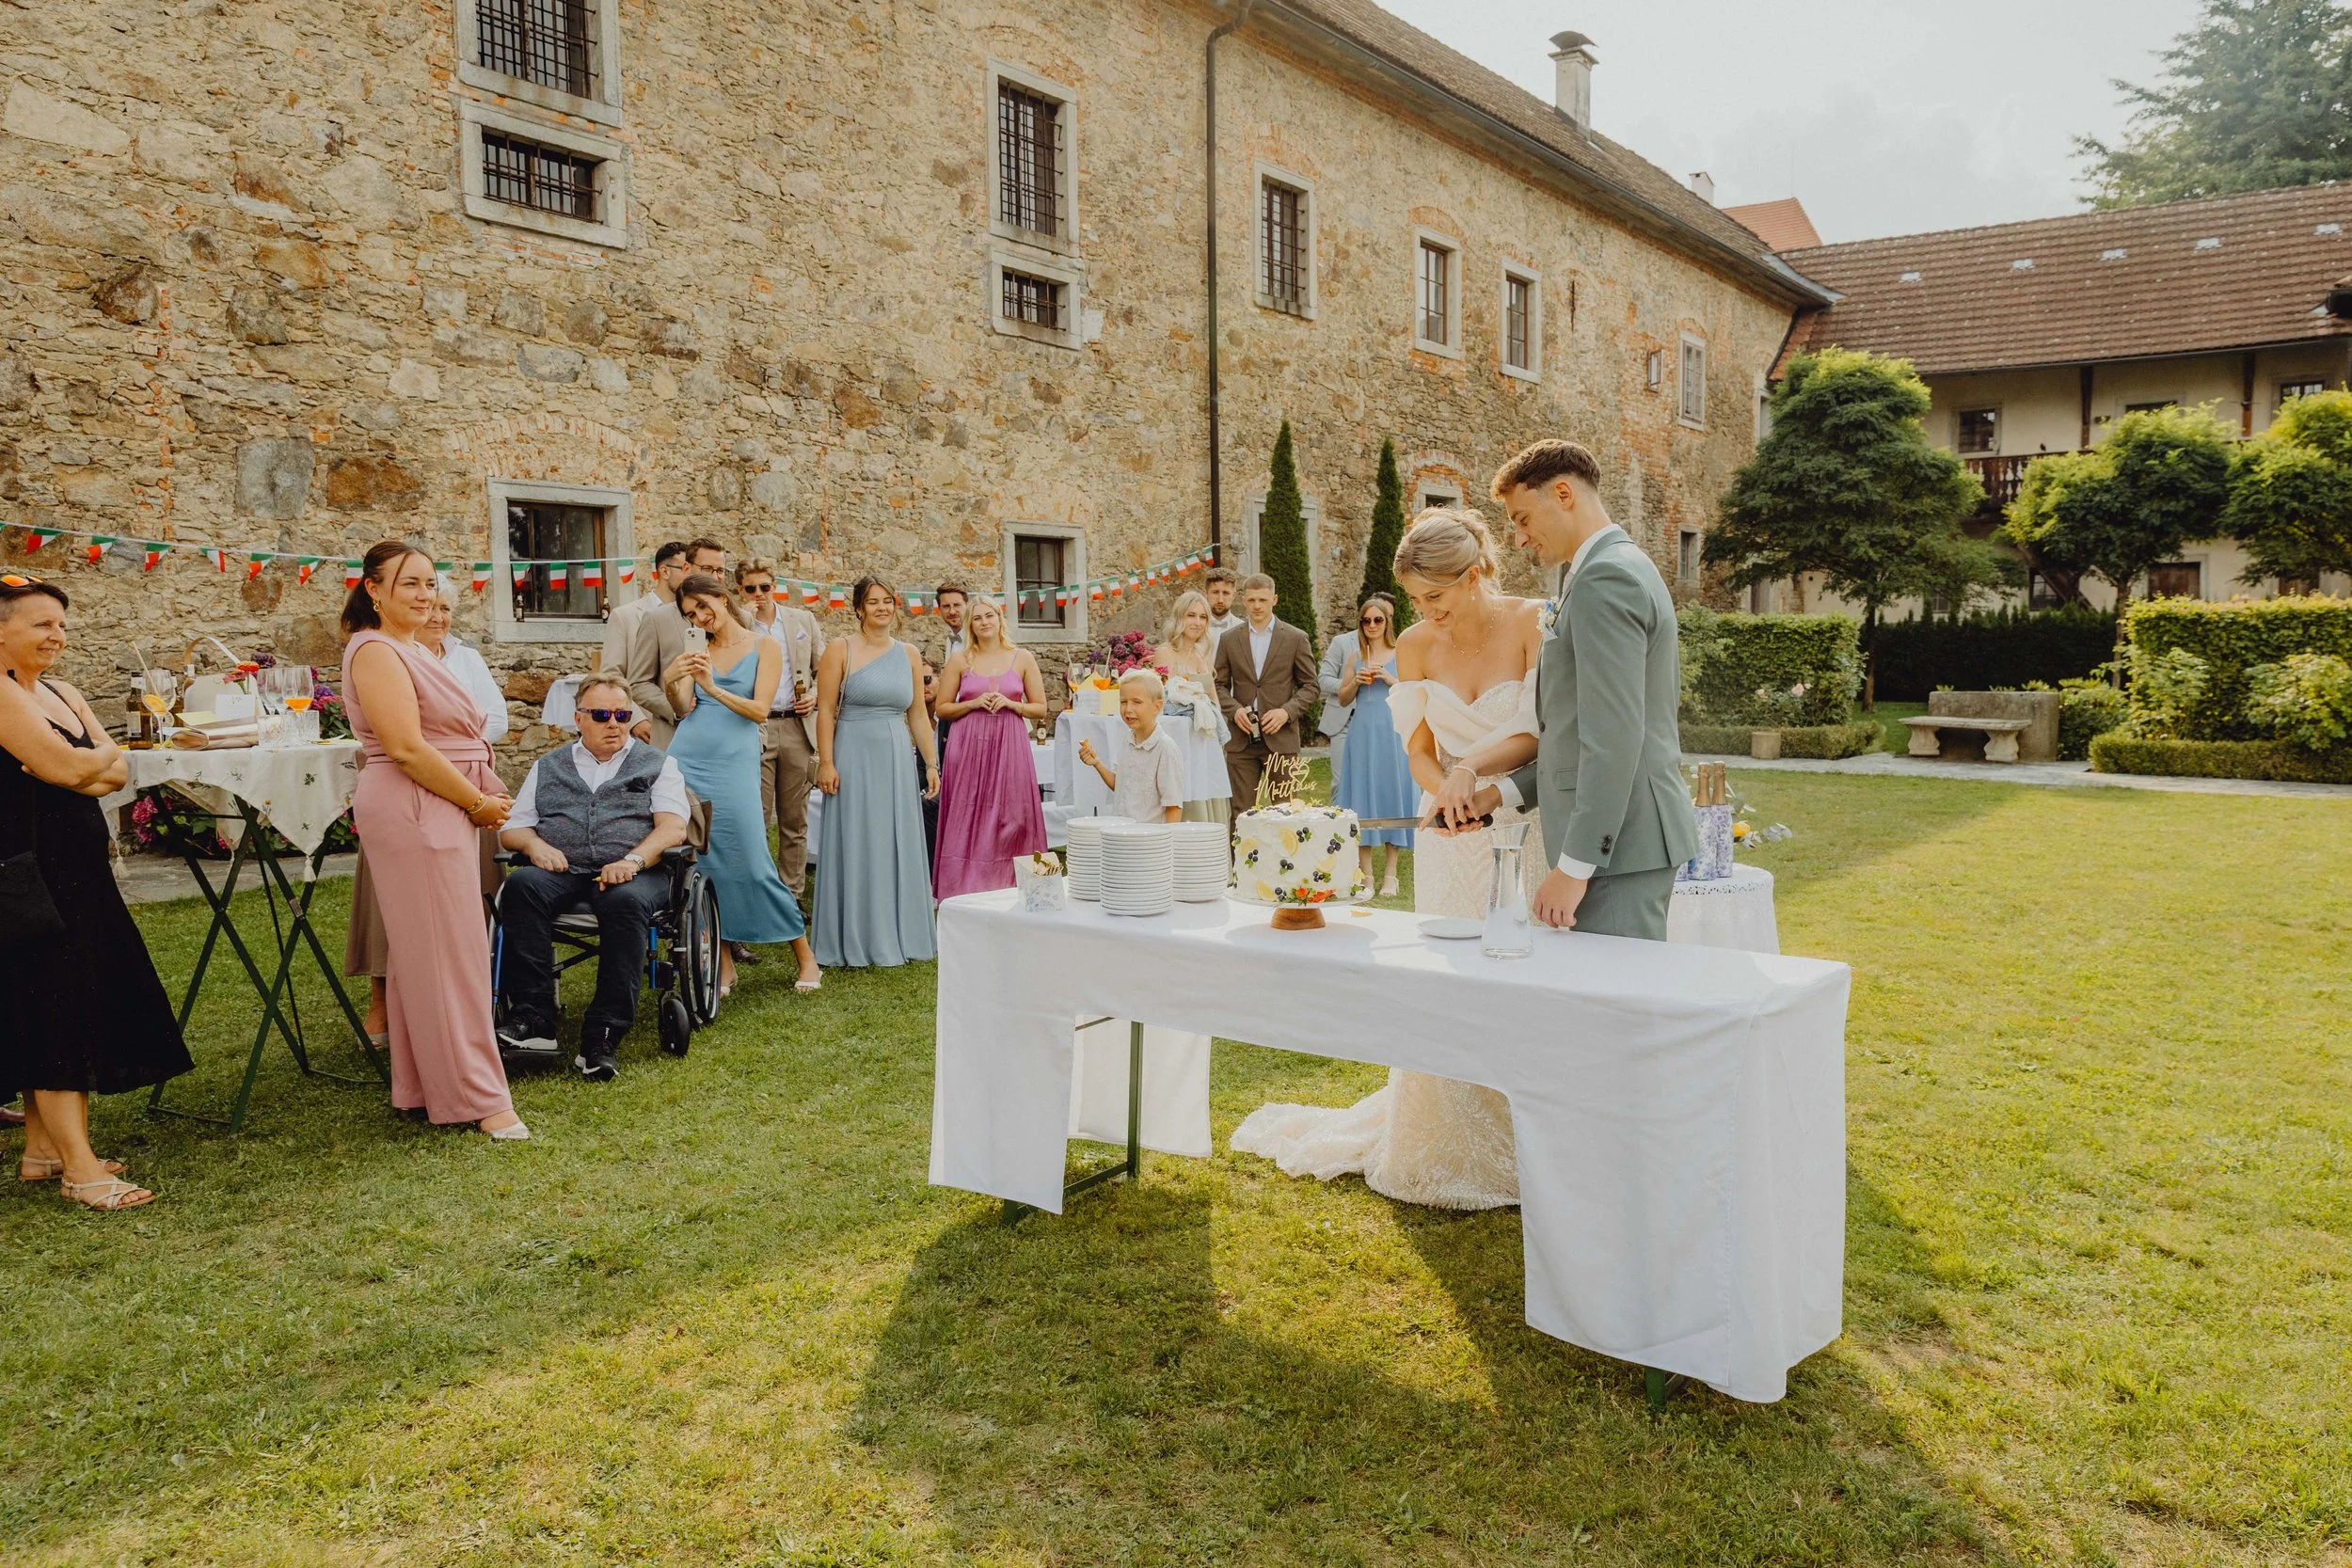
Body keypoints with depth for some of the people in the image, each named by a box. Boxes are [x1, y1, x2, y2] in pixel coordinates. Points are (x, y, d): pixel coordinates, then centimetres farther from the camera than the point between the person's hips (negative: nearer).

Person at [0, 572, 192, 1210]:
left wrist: (76, 767, -12)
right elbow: (67, 766, -19)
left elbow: (119, 771, 8)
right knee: (53, 1009, -7)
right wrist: (98, 758, 2)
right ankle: (79, 1169, -3)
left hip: (74, 865, 8)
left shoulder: (62, 694, 15)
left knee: (69, 1004, 11)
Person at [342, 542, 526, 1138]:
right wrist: (479, 802, -14)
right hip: (413, 812, -10)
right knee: (448, 951, -8)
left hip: (442, 812, 10)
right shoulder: (376, 651, -12)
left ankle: (422, 1086, 21)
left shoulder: (410, 650, 19)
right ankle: (476, 1096, -3)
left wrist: (483, 799, 9)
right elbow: (407, 748, -21)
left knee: (426, 949, 13)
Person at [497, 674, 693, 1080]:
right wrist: (534, 844, -4)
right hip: (561, 873, 3)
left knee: (625, 902, -37)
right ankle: (532, 1019, -32)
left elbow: (673, 826, 2)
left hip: (634, 873, -2)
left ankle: (602, 1037, -36)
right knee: (521, 885, -31)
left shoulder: (657, 764, 17)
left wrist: (633, 860, -17)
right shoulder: (548, 767, 25)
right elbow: (511, 827, 20)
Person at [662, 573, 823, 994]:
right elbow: (684, 708, 3)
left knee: (752, 864, -7)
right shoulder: (698, 652, 14)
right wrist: (671, 683, -18)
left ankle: (805, 955, 6)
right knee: (701, 864, 2)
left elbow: (760, 710, -6)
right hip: (687, 759, 4)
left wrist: (713, 689, -18)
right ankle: (723, 961, 12)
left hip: (733, 762, -4)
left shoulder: (764, 647, 4)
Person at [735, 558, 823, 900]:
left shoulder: (803, 620, 11)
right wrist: (744, 619, -14)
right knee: (755, 820, -5)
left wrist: (816, 695, -4)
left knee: (794, 821, 9)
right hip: (754, 731, -3)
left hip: (798, 728, 3)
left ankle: (793, 895, 18)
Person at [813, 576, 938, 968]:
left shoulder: (909, 655, 9)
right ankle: (859, 942, 11)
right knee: (857, 847, 1)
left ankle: (899, 935, 20)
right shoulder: (841, 650, -3)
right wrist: (826, 762, -13)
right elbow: (825, 710, -6)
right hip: (855, 758, -4)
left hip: (898, 759, 4)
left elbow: (918, 714, 13)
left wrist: (931, 763, 10)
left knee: (898, 846, 8)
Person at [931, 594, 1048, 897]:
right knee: (968, 823, -2)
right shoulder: (960, 659, 6)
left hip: (1010, 748, 0)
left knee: (1010, 821, -2)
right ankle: (967, 892, 4)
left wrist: (1010, 703, -8)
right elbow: (943, 709, 7)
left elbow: (1041, 709, 8)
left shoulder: (1023, 658, 7)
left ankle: (1008, 889, 7)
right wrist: (973, 703, -9)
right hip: (968, 748, 0)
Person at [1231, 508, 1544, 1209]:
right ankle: (1445, 1154, 20)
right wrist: (1453, 795, -16)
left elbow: (1545, 732, -13)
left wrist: (1469, 768, -27)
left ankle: (1520, 1156, 16)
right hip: (1452, 841, 3)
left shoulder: (1532, 624, -10)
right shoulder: (1416, 645, 0)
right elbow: (1420, 752, 4)